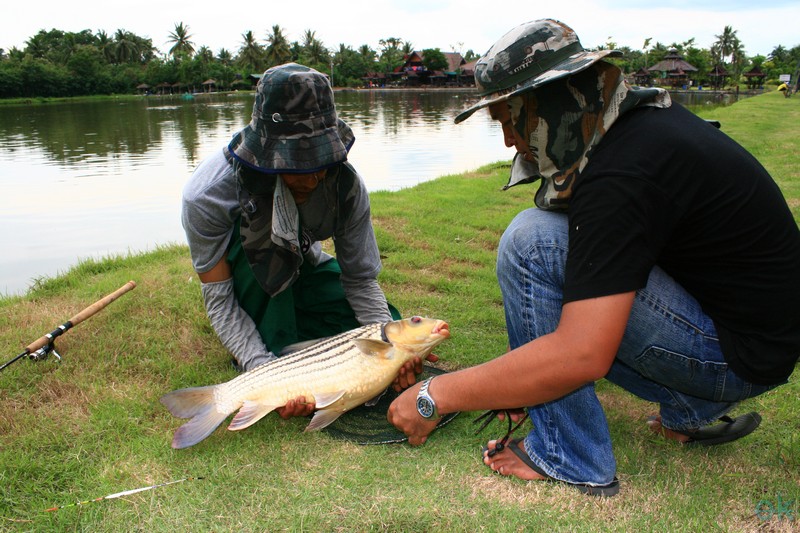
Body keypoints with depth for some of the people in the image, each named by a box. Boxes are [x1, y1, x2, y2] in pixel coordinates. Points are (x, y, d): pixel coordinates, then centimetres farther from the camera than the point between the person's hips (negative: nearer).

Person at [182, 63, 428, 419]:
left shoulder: (346, 185, -29)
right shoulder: (207, 194, -36)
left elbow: (360, 279, -20)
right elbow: (218, 298, -30)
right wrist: (266, 372, -43)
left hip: (302, 267, 3)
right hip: (241, 268, -3)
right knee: (255, 234, -38)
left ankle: (289, 320, 10)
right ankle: (279, 351, -20)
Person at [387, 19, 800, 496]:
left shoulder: (622, 173, -26)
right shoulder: (646, 116, 4)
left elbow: (582, 355, -31)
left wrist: (435, 397, -21)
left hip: (739, 355, -9)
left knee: (532, 240, -21)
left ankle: (571, 460, -10)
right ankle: (695, 410, 16)